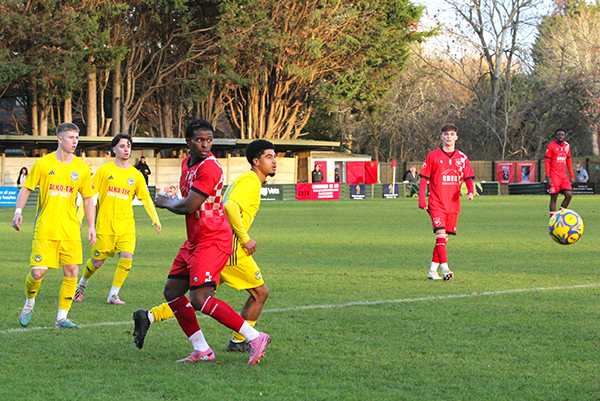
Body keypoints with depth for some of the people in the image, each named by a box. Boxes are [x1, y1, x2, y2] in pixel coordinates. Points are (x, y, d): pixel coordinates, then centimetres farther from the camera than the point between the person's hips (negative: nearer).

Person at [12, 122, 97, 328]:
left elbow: (88, 199, 13)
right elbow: (26, 189, 6)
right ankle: (29, 304, 20)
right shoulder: (43, 164, -1)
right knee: (38, 272, -10)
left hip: (70, 230, 3)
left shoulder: (82, 168, 5)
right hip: (45, 228, -2)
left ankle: (62, 317, 6)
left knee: (71, 272, -5)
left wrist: (91, 226, 6)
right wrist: (18, 212, -8)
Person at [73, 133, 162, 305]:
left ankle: (113, 295, -4)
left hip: (126, 225, 2)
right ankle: (82, 284, 36)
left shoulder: (136, 175, 6)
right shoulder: (104, 170, 0)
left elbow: (146, 199, 10)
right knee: (97, 261, 6)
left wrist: (155, 219, -4)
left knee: (127, 257, -17)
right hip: (105, 224, -2)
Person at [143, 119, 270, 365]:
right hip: (195, 241, 10)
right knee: (171, 291, 10)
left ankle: (255, 338, -17)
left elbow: (188, 207, -20)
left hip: (213, 241, -10)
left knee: (199, 299, -20)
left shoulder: (209, 168, -19)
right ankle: (201, 349, 13)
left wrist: (165, 203, -2)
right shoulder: (187, 163, 12)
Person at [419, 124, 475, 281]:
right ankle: (445, 269, -22)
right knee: (440, 234, -16)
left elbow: (468, 178, 10)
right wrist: (421, 200, -4)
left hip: (453, 203, 4)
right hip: (437, 203, -4)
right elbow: (424, 179, 3)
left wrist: (471, 191, -12)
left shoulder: (462, 157, 10)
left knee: (444, 238, 6)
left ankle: (433, 271, 15)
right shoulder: (433, 156, 2)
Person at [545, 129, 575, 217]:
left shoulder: (567, 146, 11)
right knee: (554, 198, -5)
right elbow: (547, 162, -6)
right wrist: (548, 177, -13)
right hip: (554, 176, -5)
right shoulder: (551, 146, -5)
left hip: (563, 175, 5)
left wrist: (572, 176, 14)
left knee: (569, 195, -7)